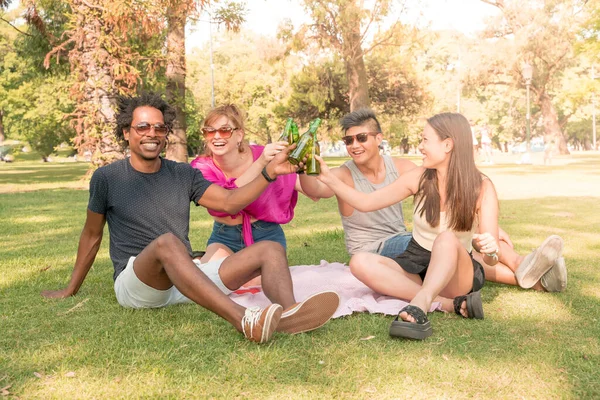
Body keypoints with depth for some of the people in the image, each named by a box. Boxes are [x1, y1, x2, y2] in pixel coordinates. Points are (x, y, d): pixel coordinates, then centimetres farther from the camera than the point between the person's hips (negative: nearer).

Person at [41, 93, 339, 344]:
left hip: (186, 281, 5)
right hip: (134, 284, -4)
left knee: (270, 249, -13)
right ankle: (244, 321, -56)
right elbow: (91, 236, 14)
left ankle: (289, 315, -46)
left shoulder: (183, 175, 12)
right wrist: (71, 289, 22)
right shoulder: (107, 178, 4)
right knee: (167, 241, -39)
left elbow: (230, 202, 0)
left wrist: (269, 172, -14)